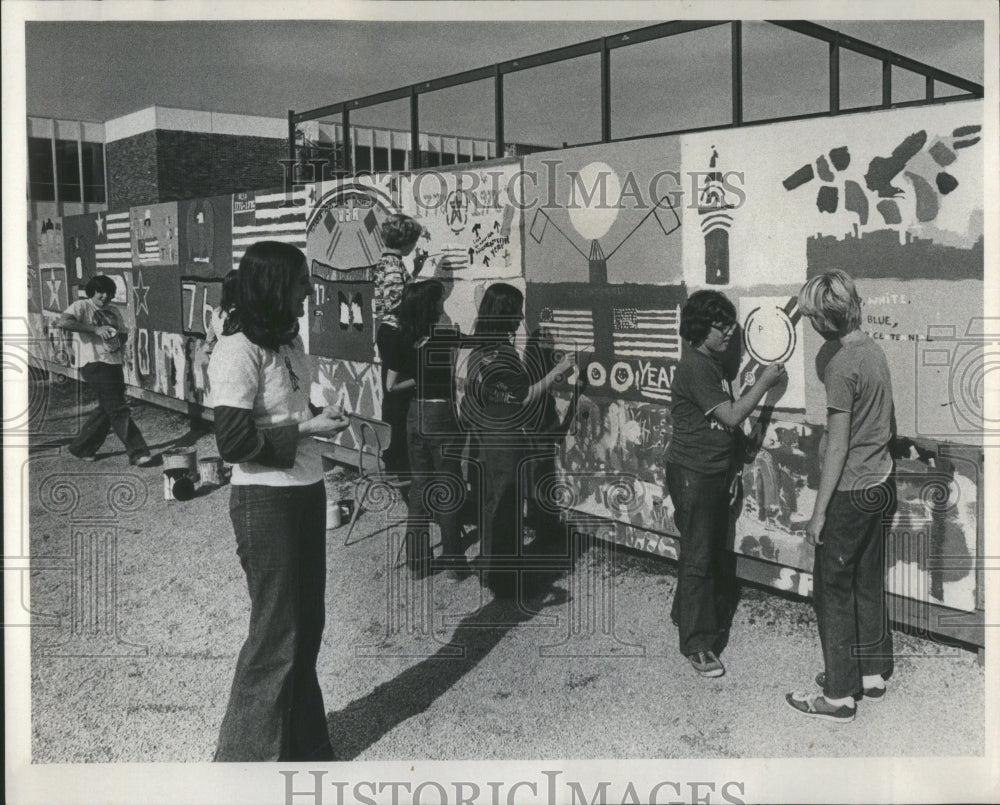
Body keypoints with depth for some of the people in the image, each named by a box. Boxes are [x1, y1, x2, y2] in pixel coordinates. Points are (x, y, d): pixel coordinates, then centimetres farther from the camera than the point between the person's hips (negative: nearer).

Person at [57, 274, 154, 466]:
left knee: (107, 409, 11)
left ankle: (81, 448, 25)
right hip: (94, 364, -8)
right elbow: (62, 322, -20)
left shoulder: (113, 310, 17)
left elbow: (123, 333, 25)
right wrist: (95, 329, -24)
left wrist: (119, 339, -1)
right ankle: (138, 453, -8)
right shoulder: (82, 306, -4)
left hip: (115, 363, 8)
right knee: (119, 409, -10)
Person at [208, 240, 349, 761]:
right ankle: (248, 755, 16)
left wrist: (323, 415, 3)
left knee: (307, 624, 16)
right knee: (276, 634, 0)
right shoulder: (238, 351, -16)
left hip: (306, 491, 8)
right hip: (265, 500, -8)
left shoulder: (289, 339, 9)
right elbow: (234, 441, -20)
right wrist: (307, 429, -17)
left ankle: (303, 746, 31)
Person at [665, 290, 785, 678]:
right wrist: (764, 383, -11)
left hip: (715, 472, 10)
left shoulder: (714, 362, 12)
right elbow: (731, 416, -19)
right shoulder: (694, 367, -19)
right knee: (698, 558, -5)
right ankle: (697, 644, 2)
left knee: (712, 552, 17)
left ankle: (686, 614, 34)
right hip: (692, 474, -10)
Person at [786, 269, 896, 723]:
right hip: (881, 483, 9)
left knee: (834, 591, 2)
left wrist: (819, 511, -16)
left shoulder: (841, 366, -21)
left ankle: (839, 696, 9)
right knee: (868, 583, 19)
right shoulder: (873, 350, 6)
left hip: (850, 493, -9)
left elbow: (838, 446, -21)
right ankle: (872, 673, 32)